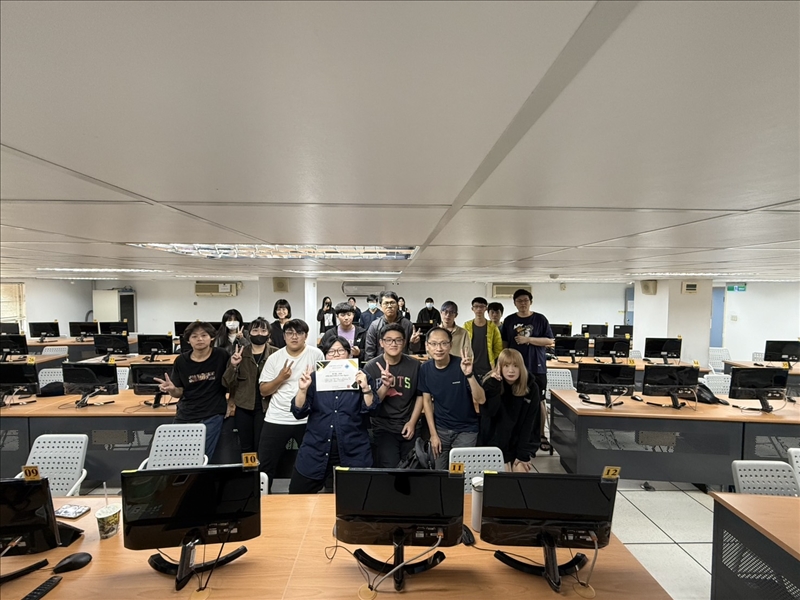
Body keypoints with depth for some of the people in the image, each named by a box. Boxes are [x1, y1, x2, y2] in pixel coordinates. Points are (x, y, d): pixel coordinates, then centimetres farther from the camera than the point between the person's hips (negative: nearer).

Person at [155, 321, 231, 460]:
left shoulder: (221, 356, -9)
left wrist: (232, 401, -4)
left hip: (212, 416, -3)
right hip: (185, 416, 3)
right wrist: (172, 389, -16)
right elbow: (179, 392, 4)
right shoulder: (181, 361, -1)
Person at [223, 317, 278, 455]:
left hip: (265, 406, -2)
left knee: (261, 447, 3)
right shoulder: (240, 353, 3)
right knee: (246, 447, 12)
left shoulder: (276, 354, -3)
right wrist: (233, 366, -15)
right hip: (243, 407, 2)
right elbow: (227, 383, 0)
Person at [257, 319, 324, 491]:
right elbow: (263, 391, 2)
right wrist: (280, 378, -13)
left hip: (307, 419, -1)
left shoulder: (316, 354, -4)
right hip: (276, 419, 2)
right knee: (265, 465, 9)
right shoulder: (274, 358, 2)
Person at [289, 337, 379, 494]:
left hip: (353, 452, -1)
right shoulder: (315, 378, 4)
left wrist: (366, 388, -19)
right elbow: (299, 412, 0)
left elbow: (370, 409, -5)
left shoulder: (362, 377, 2)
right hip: (316, 451, 2)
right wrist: (302, 389, -15)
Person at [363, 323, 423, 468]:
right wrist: (385, 386, -28)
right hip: (383, 427, -2)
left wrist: (412, 422, -3)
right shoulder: (371, 367, -9)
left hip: (408, 427, 3)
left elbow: (420, 396, 6)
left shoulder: (414, 365, -4)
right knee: (390, 468, -15)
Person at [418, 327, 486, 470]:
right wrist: (433, 434, -1)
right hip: (440, 429, 3)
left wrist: (469, 375, -40)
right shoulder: (425, 369, -8)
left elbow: (481, 400, -23)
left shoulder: (462, 366, -19)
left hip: (466, 430, -3)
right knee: (439, 472, 14)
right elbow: (427, 401, 1)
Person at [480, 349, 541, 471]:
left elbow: (529, 423, -7)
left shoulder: (531, 388, -9)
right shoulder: (490, 383, -11)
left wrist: (523, 453, -10)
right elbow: (489, 412, -24)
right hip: (496, 444, -1)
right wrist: (494, 386, -33)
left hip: (521, 443, 1)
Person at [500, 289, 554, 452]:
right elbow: (504, 344, 9)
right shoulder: (509, 320, 6)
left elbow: (550, 341, -4)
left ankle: (541, 435, 16)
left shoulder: (540, 319, 0)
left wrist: (528, 339, -14)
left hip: (536, 367, -2)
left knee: (539, 401, 3)